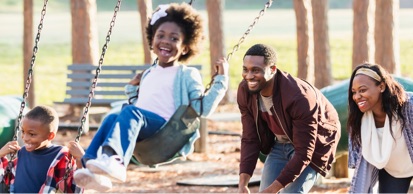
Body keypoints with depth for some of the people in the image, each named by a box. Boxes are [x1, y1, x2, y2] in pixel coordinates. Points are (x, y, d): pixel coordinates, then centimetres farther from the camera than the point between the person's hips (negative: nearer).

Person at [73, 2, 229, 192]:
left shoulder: (187, 75, 13)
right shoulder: (148, 75, 31)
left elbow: (203, 108, 1)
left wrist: (221, 79, -2)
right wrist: (132, 89, 27)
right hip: (141, 135, 5)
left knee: (131, 112, -34)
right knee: (112, 118, -27)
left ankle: (114, 160, -60)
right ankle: (91, 167, -44)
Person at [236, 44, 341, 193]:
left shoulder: (299, 98, -37)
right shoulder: (245, 91, -18)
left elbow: (304, 153, -33)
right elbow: (250, 139, -12)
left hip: (313, 143, -6)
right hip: (280, 143, 6)